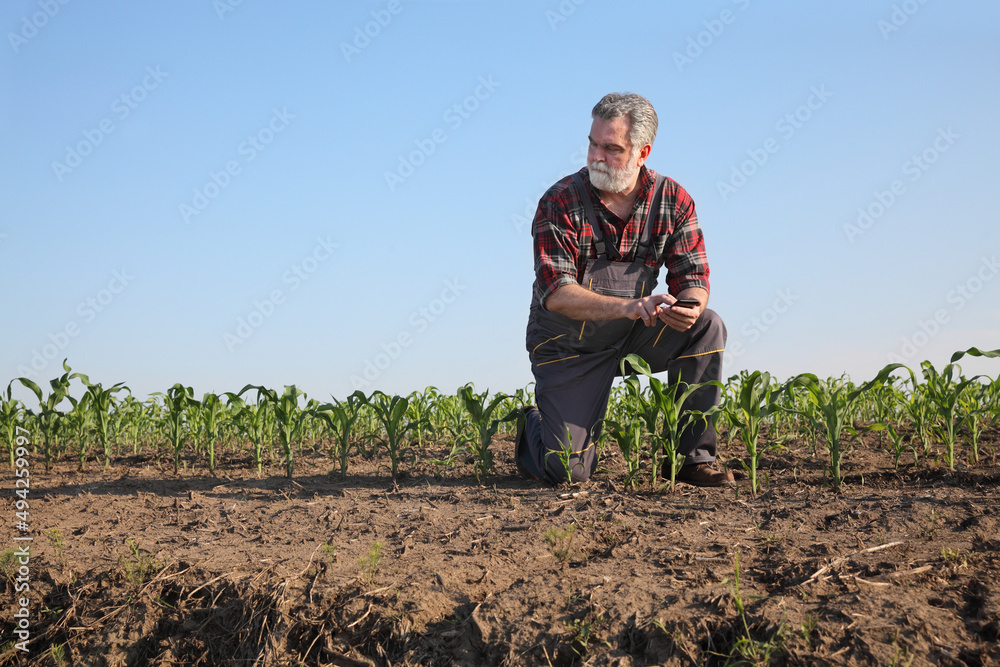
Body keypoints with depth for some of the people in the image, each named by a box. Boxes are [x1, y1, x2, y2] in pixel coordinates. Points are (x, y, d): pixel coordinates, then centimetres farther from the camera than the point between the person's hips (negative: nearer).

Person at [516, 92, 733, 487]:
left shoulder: (673, 201, -7)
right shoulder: (560, 202, -16)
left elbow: (693, 277, -8)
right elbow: (556, 293, -25)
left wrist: (689, 307, -34)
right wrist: (628, 306, -40)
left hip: (634, 334, 3)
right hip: (569, 345, -3)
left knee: (707, 327, -23)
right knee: (568, 471, -12)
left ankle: (694, 457, -11)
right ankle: (533, 427, 26)